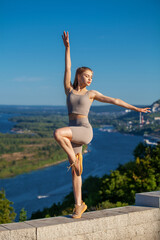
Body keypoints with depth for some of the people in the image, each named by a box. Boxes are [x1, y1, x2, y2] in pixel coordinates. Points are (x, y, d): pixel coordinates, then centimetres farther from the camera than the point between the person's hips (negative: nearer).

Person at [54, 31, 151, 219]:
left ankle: (75, 160, -13)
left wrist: (135, 108, 9)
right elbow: (67, 68, 10)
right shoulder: (69, 90, 15)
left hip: (85, 131, -3)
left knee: (58, 133, -32)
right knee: (75, 172, 1)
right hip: (73, 135, 3)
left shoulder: (91, 94, 10)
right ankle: (79, 205, 11)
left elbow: (114, 100, 10)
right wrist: (67, 47, 6)